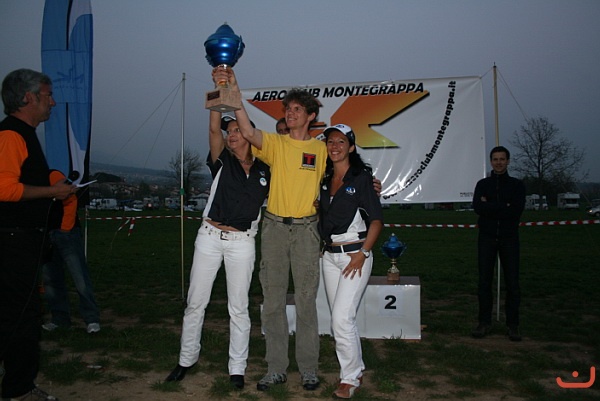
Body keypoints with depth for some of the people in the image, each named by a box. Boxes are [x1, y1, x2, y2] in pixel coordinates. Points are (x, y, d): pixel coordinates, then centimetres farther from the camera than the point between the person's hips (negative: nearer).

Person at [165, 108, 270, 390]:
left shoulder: (264, 171, 6)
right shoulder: (222, 161, 3)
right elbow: (213, 129, -11)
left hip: (242, 242, -1)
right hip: (210, 237, 1)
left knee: (238, 308, 6)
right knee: (195, 302, 9)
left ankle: (237, 368, 18)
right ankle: (186, 359, 26)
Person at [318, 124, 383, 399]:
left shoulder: (362, 177, -6)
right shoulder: (324, 180, 11)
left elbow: (376, 220, -8)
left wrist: (362, 253, -15)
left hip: (355, 254, -6)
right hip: (329, 255, 6)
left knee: (342, 318, -11)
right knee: (340, 318, 11)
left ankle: (350, 378, 6)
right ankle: (356, 371, 27)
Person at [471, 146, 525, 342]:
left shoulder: (516, 185, 6)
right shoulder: (483, 184, 9)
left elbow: (517, 210, -11)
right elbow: (477, 207, -10)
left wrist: (490, 207, -11)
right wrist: (504, 207, -13)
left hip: (509, 238, -1)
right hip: (487, 238, 1)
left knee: (512, 282, 1)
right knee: (484, 281, 3)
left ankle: (513, 325, 11)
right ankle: (485, 322, 13)